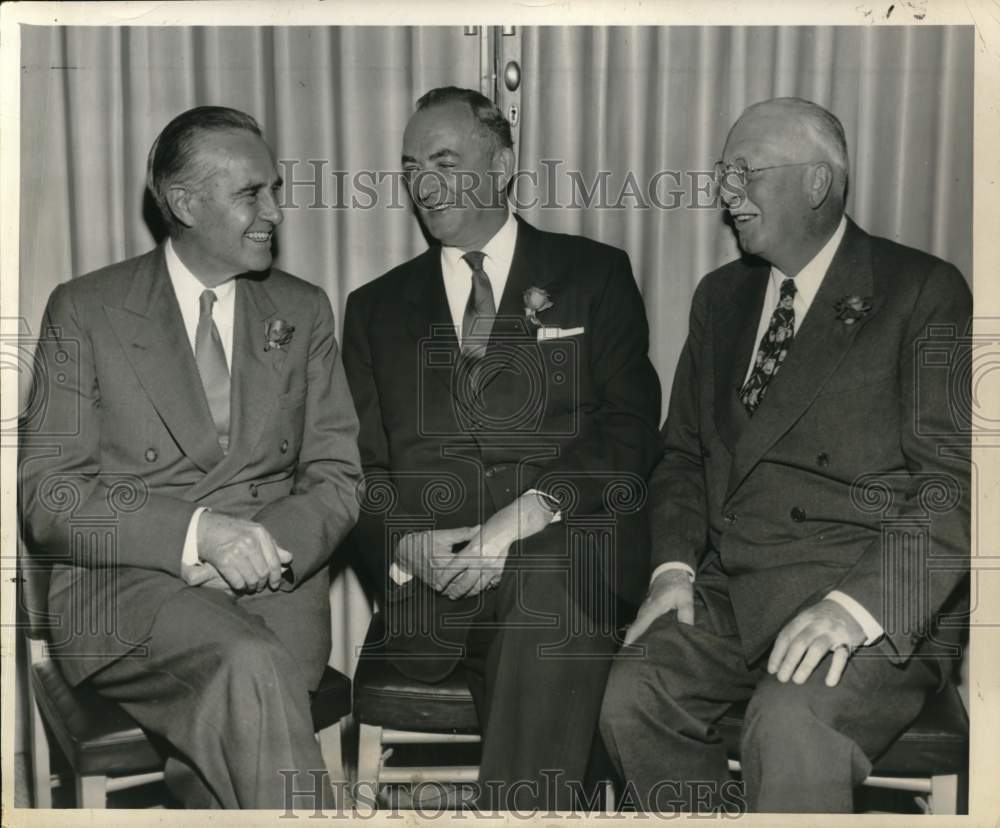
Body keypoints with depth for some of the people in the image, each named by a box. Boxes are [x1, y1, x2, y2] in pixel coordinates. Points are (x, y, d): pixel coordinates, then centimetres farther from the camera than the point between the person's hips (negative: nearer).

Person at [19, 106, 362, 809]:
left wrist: (266, 545, -12)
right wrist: (197, 531, -19)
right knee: (251, 665, -33)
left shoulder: (303, 311, 13)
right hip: (126, 588, -2)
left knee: (226, 726, -30)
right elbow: (48, 498, -3)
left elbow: (337, 477, 10)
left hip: (274, 586, 2)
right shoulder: (84, 310, 4)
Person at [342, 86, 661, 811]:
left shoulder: (594, 275, 12)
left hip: (567, 544, -1)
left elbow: (631, 430, 1)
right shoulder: (377, 308, 19)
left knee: (547, 588, -30)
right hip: (433, 580, 2)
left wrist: (534, 510, -14)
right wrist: (406, 544, -8)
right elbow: (362, 466, 13)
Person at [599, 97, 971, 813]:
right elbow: (683, 450, 18)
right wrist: (675, 566, 0)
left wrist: (857, 606, -22)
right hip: (729, 588, 5)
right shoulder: (721, 296, 17)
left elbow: (954, 480, -10)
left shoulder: (923, 291, -2)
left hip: (872, 598, -5)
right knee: (632, 699, -20)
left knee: (791, 728, -32)